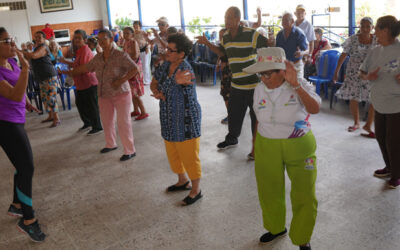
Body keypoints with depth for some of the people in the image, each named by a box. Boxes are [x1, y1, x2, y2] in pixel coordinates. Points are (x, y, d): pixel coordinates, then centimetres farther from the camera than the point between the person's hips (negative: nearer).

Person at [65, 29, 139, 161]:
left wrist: (121, 80, -26)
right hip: (104, 95, 6)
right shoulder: (98, 57, 5)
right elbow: (85, 67, 19)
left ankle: (130, 151, 4)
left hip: (121, 94, -6)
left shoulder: (120, 55, -13)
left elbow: (134, 69, -19)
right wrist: (71, 72, 24)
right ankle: (111, 144, 36)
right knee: (107, 121, 15)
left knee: (123, 122, -6)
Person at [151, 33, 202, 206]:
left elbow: (186, 79, -46)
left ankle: (196, 190, 22)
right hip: (169, 119, 9)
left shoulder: (186, 70, -23)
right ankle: (183, 181, 44)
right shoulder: (166, 65, 2)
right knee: (173, 153, 22)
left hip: (186, 121, -9)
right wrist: (156, 91, -11)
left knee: (189, 156, 3)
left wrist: (179, 81, -71)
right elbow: (154, 82, 12)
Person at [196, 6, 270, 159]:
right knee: (233, 113, 17)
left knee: (256, 116, 5)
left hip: (254, 84, -6)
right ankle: (231, 139, 40)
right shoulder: (225, 37, 6)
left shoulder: (251, 34, -15)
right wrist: (207, 43, 11)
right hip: (236, 84, 6)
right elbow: (222, 52, 23)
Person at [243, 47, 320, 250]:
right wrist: (256, 145, 14)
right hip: (267, 148, 3)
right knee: (269, 192, 16)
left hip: (299, 147, -3)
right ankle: (276, 228, 43)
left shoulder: (300, 84, -12)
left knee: (304, 197, 6)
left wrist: (296, 85, -35)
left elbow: (315, 109, -29)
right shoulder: (259, 90, 0)